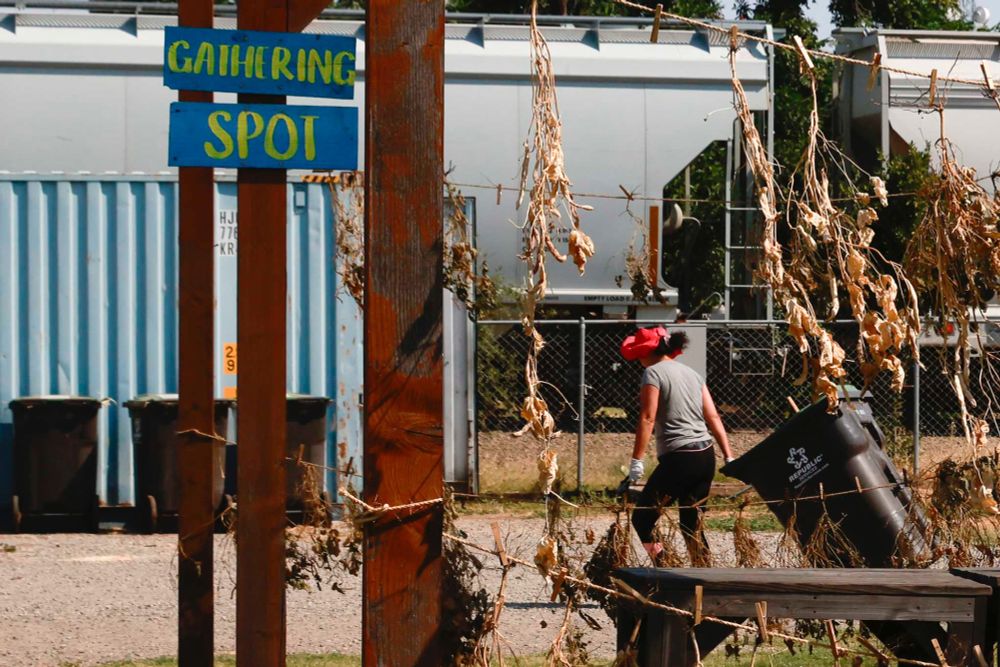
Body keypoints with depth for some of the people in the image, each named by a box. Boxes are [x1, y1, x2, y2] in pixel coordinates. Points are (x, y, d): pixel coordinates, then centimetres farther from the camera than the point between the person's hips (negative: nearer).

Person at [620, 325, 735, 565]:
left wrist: (637, 460, -16)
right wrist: (729, 458, 14)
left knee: (642, 519, 1)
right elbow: (713, 417, 14)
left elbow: (647, 418, -13)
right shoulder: (692, 374, 18)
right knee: (693, 526, 14)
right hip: (706, 456, 7)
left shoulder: (653, 372, -4)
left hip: (678, 459, -7)